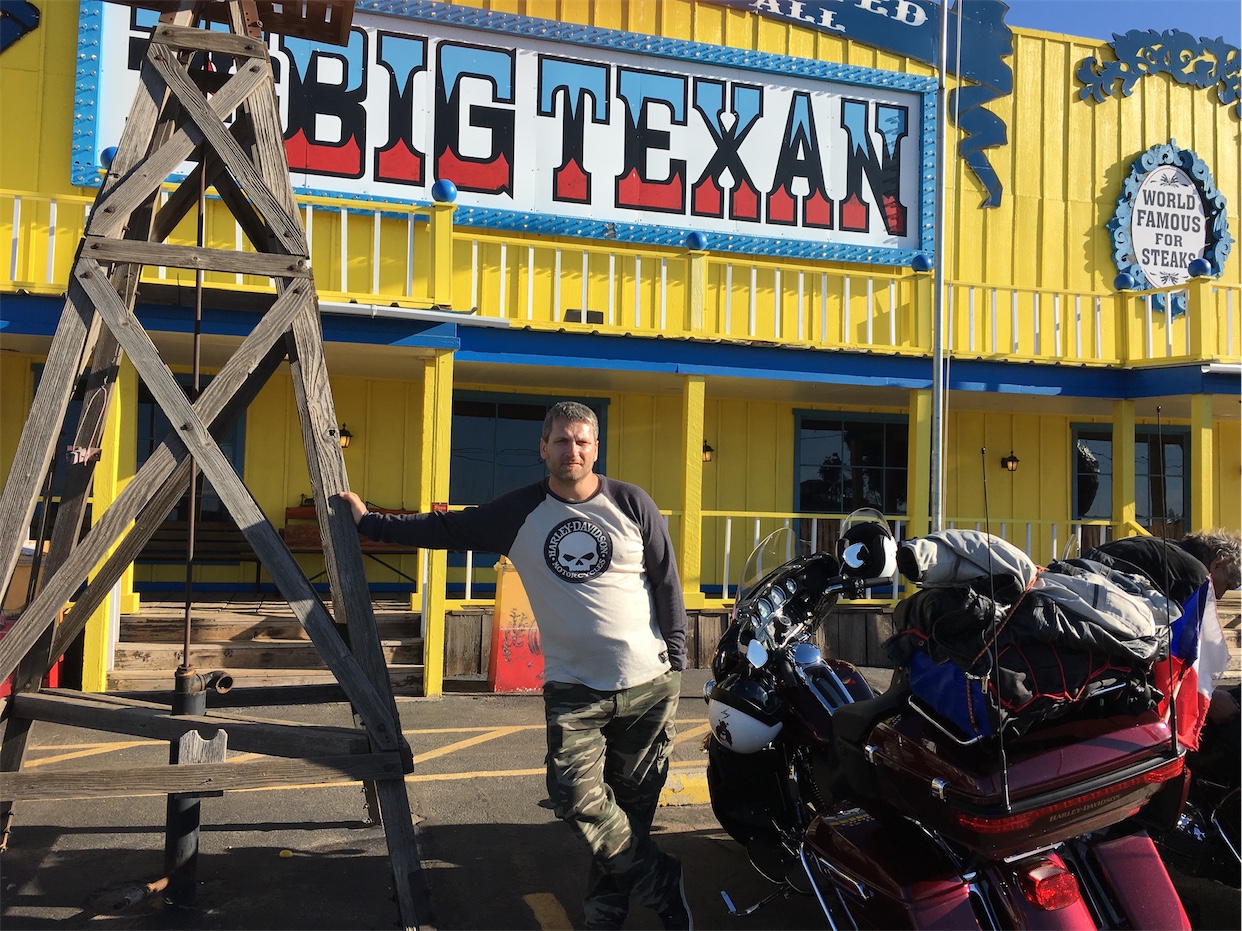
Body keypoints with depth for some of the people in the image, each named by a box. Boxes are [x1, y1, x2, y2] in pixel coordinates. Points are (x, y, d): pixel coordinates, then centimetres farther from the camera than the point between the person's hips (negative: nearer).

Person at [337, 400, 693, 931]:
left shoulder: (632, 504, 0)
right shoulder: (518, 514, 4)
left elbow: (667, 583, 5)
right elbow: (446, 529, 12)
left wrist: (675, 660, 3)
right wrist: (371, 524, 14)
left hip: (649, 685, 0)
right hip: (573, 688, 1)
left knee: (631, 803, 6)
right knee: (577, 797, -14)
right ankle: (659, 883, 6)